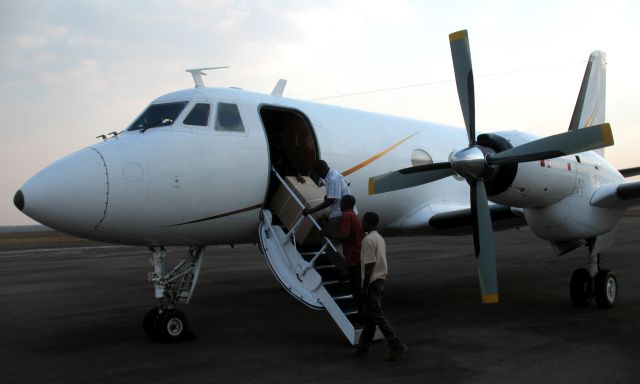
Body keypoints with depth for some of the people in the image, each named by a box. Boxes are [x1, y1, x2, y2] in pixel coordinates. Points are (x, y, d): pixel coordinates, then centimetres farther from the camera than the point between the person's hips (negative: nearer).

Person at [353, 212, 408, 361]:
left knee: (377, 316, -5)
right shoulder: (380, 238, 12)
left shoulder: (368, 240, -17)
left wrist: (364, 287, -18)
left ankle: (397, 346, -6)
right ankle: (364, 347, 21)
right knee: (370, 315, 13)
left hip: (372, 282, -10)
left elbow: (369, 265, -21)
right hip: (381, 280, 10)